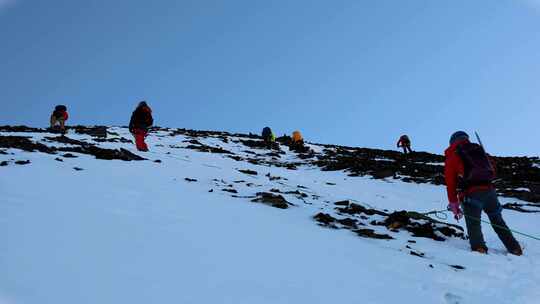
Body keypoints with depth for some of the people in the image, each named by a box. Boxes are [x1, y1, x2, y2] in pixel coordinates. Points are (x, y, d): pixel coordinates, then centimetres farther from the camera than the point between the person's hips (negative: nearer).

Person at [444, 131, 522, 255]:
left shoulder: (452, 155, 11)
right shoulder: (479, 149, 23)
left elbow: (450, 181, 6)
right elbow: (492, 169, 18)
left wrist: (454, 204, 9)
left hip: (471, 193, -4)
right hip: (489, 190, 4)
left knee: (473, 224, 3)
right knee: (498, 221, 19)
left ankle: (478, 247, -19)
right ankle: (515, 248, 19)